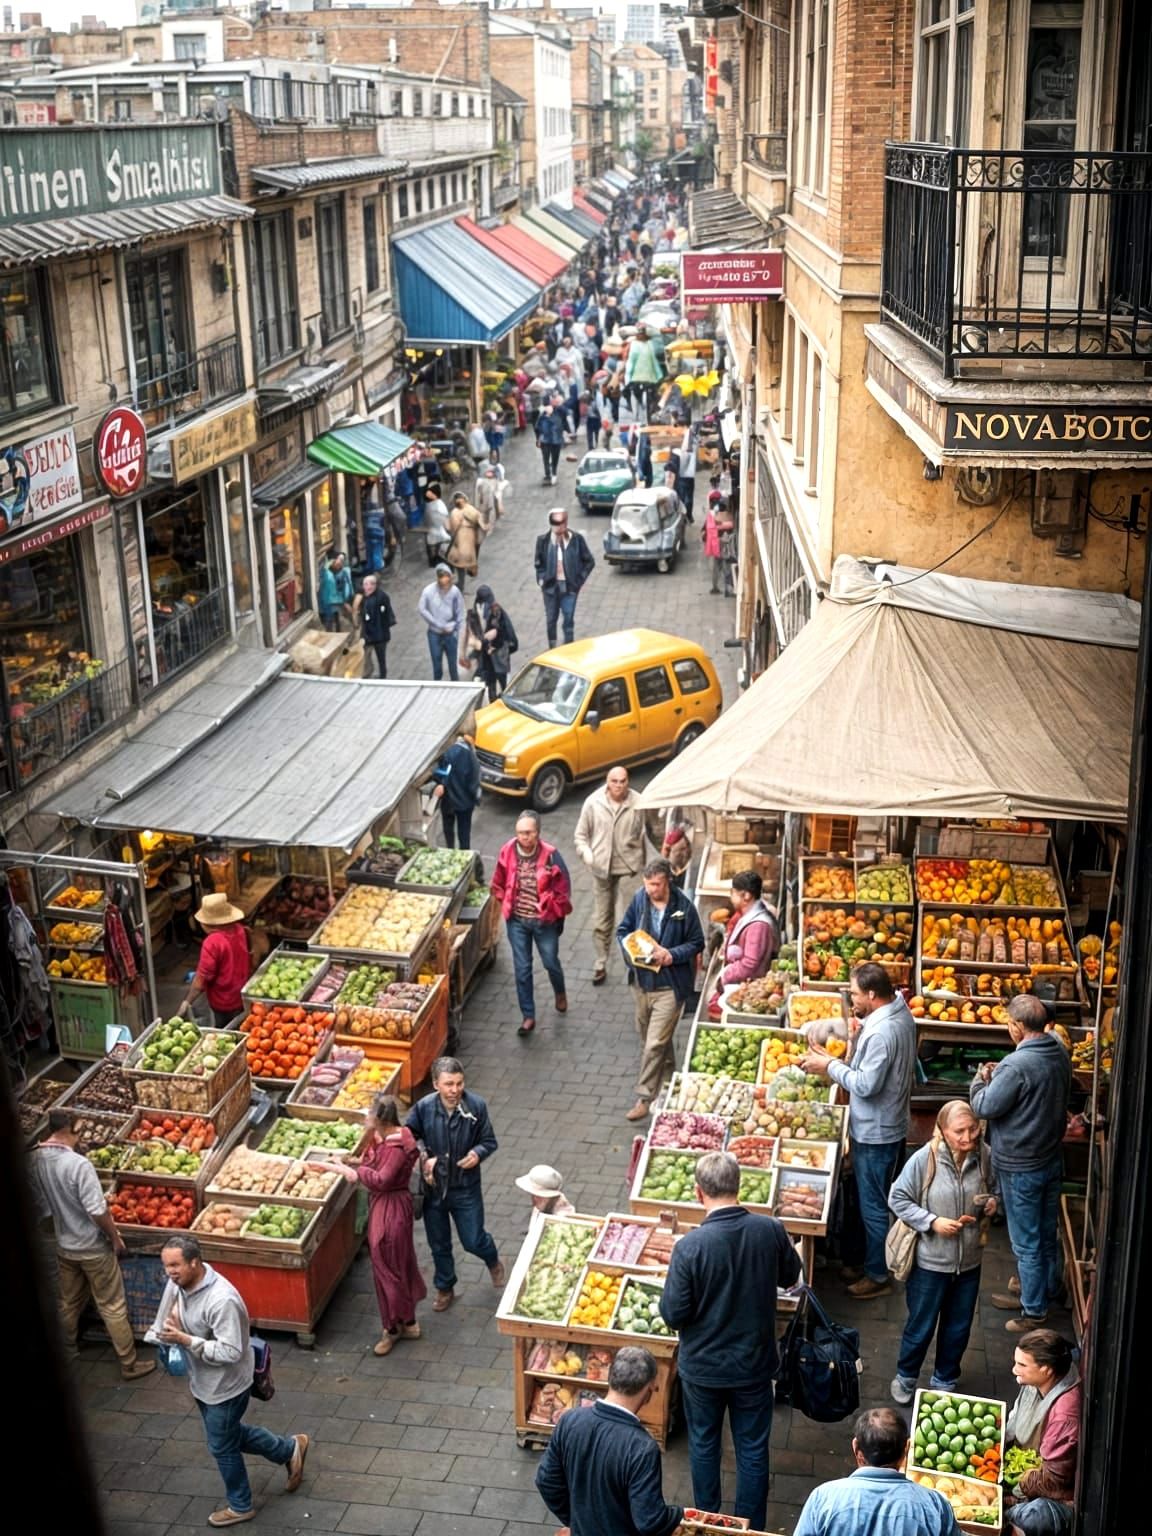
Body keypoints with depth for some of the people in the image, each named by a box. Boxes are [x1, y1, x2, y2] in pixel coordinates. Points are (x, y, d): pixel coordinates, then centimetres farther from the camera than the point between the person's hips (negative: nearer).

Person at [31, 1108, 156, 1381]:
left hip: (63, 1246, 6)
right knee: (112, 1307, 6)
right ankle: (129, 1365, 15)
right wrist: (115, 1238, -10)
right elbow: (97, 1210, -26)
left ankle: (66, 1354, 41)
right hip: (93, 1248, -6)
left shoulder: (34, 1160, -8)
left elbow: (41, 1207, 5)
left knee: (69, 1303, 25)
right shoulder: (77, 1164, -28)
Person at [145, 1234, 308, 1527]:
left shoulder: (222, 1300, -35)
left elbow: (230, 1352, -33)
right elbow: (167, 1319, 10)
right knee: (232, 1434, 25)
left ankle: (240, 1506, 36)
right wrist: (167, 1335, -12)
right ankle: (290, 1449, 45)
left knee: (222, 1446, 12)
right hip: (202, 1381, 8)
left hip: (225, 1386, -8)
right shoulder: (177, 1283, -10)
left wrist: (185, 1340, -36)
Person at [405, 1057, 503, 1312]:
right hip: (433, 1187, 1)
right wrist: (422, 1157, -17)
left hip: (465, 1188, -1)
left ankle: (493, 1261, 46)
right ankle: (445, 1289, 42)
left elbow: (489, 1141, -4)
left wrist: (478, 1153, -25)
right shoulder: (423, 1107, -16)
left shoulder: (476, 1106, -17)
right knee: (439, 1245, 17)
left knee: (473, 1241, 10)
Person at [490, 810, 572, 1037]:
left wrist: (559, 915, -3)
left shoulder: (550, 855, -19)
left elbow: (562, 888, -9)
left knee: (551, 962, 16)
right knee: (522, 969, 7)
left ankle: (560, 993, 48)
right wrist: (506, 905, 5)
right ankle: (528, 1016, 19)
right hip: (516, 921, 2)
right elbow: (498, 884, 6)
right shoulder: (507, 852, -10)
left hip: (544, 921, -2)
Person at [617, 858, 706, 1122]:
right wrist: (630, 951, -13)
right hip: (641, 981, 5)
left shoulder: (683, 907, -15)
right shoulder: (639, 899, -6)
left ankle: (644, 1097, 3)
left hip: (669, 986, -5)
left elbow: (696, 943, -6)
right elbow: (622, 931, 7)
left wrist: (671, 955, -21)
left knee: (655, 1044, -6)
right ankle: (668, 1076, 45)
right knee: (647, 1038, 21)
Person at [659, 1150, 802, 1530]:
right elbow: (791, 1276, 4)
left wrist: (669, 1295, 1)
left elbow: (673, 1314, -19)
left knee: (703, 1444, 21)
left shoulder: (690, 1245, -27)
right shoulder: (770, 1230, -16)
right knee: (753, 1449, 18)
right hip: (755, 1363, 2)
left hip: (703, 1367, -2)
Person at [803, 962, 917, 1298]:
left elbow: (866, 1085, -28)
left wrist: (830, 1065, -18)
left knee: (873, 1206, 5)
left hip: (875, 1134, -10)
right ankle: (870, 1260, 37)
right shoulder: (901, 1014, 2)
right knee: (873, 1200, 23)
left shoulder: (881, 1032, -29)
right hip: (889, 1126, 10)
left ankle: (877, 1276, 18)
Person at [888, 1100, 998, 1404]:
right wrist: (932, 1222, -20)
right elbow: (898, 1199, -12)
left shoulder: (984, 1156, -11)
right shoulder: (924, 1159, -21)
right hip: (930, 1261, -3)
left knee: (958, 1328, 19)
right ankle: (905, 1377, 37)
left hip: (969, 1261, 4)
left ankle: (944, 1380, 42)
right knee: (921, 1326, 12)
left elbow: (994, 1187, 11)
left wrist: (993, 1201, -10)